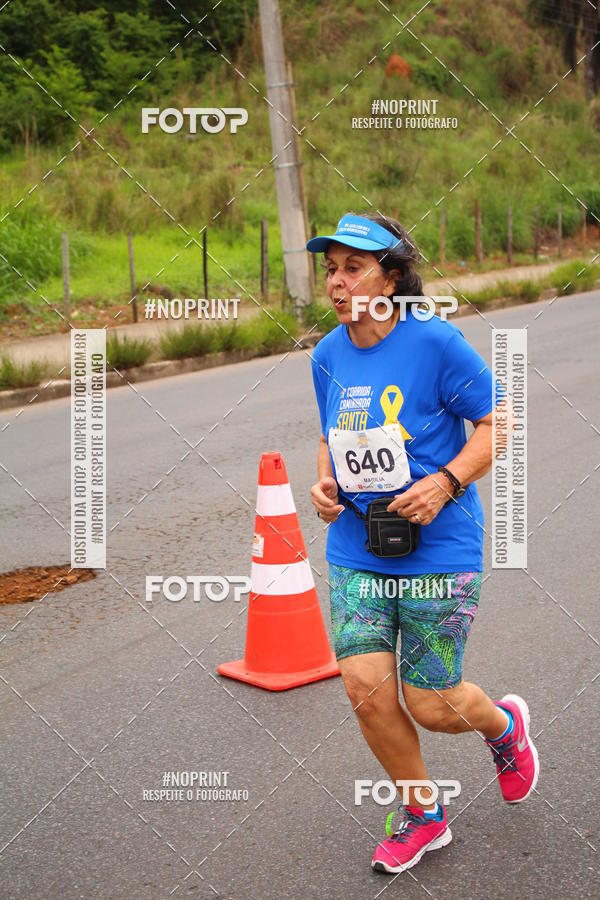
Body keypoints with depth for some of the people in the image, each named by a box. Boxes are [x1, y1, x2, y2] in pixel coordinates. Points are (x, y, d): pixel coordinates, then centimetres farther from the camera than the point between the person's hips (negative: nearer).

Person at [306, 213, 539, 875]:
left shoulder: (436, 342, -14)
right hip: (354, 552, 5)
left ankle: (504, 724, 41)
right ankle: (423, 816, 23)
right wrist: (324, 483, -1)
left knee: (430, 705, 3)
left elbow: (494, 424, -7)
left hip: (438, 552, -5)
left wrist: (445, 482, -21)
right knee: (366, 689, -3)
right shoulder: (327, 356, 4)